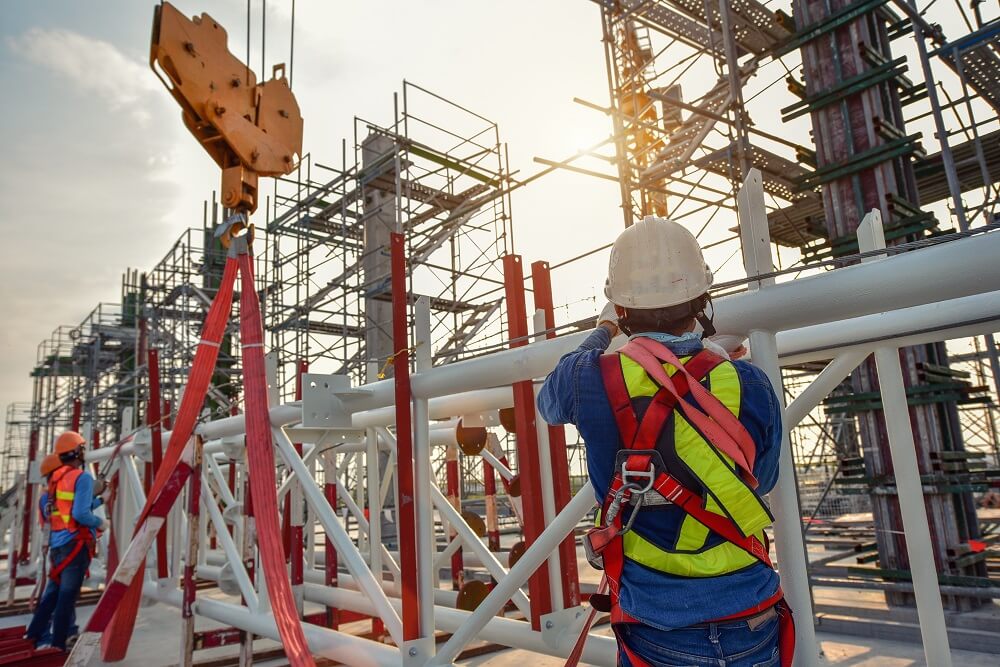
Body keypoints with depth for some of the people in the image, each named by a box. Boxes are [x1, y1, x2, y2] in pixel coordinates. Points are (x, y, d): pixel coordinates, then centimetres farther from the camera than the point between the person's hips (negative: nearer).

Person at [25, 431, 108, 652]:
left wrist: (98, 500, 25)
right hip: (76, 543, -7)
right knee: (68, 595, -1)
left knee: (53, 591, 19)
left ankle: (35, 635, 23)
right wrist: (100, 522, -4)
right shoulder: (82, 477, -13)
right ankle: (58, 644, 4)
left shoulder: (56, 479, 11)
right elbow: (80, 514, -21)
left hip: (57, 543, 8)